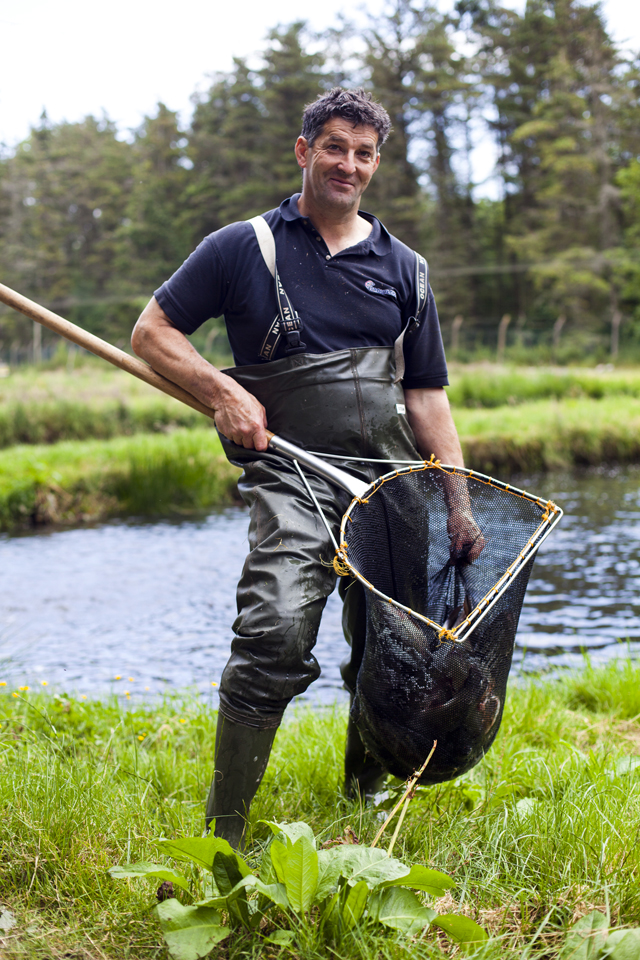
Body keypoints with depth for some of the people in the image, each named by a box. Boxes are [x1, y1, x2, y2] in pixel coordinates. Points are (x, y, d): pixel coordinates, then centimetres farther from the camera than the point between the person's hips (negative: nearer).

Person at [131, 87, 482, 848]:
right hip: (292, 473, -4)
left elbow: (427, 395, 15)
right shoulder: (244, 248, 5)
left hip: (393, 485, 4)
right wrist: (223, 393, -9)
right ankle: (222, 830, -10)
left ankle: (361, 800, 33)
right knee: (275, 635, -22)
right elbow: (153, 331, 7)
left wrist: (457, 501, 7)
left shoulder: (403, 269, 15)